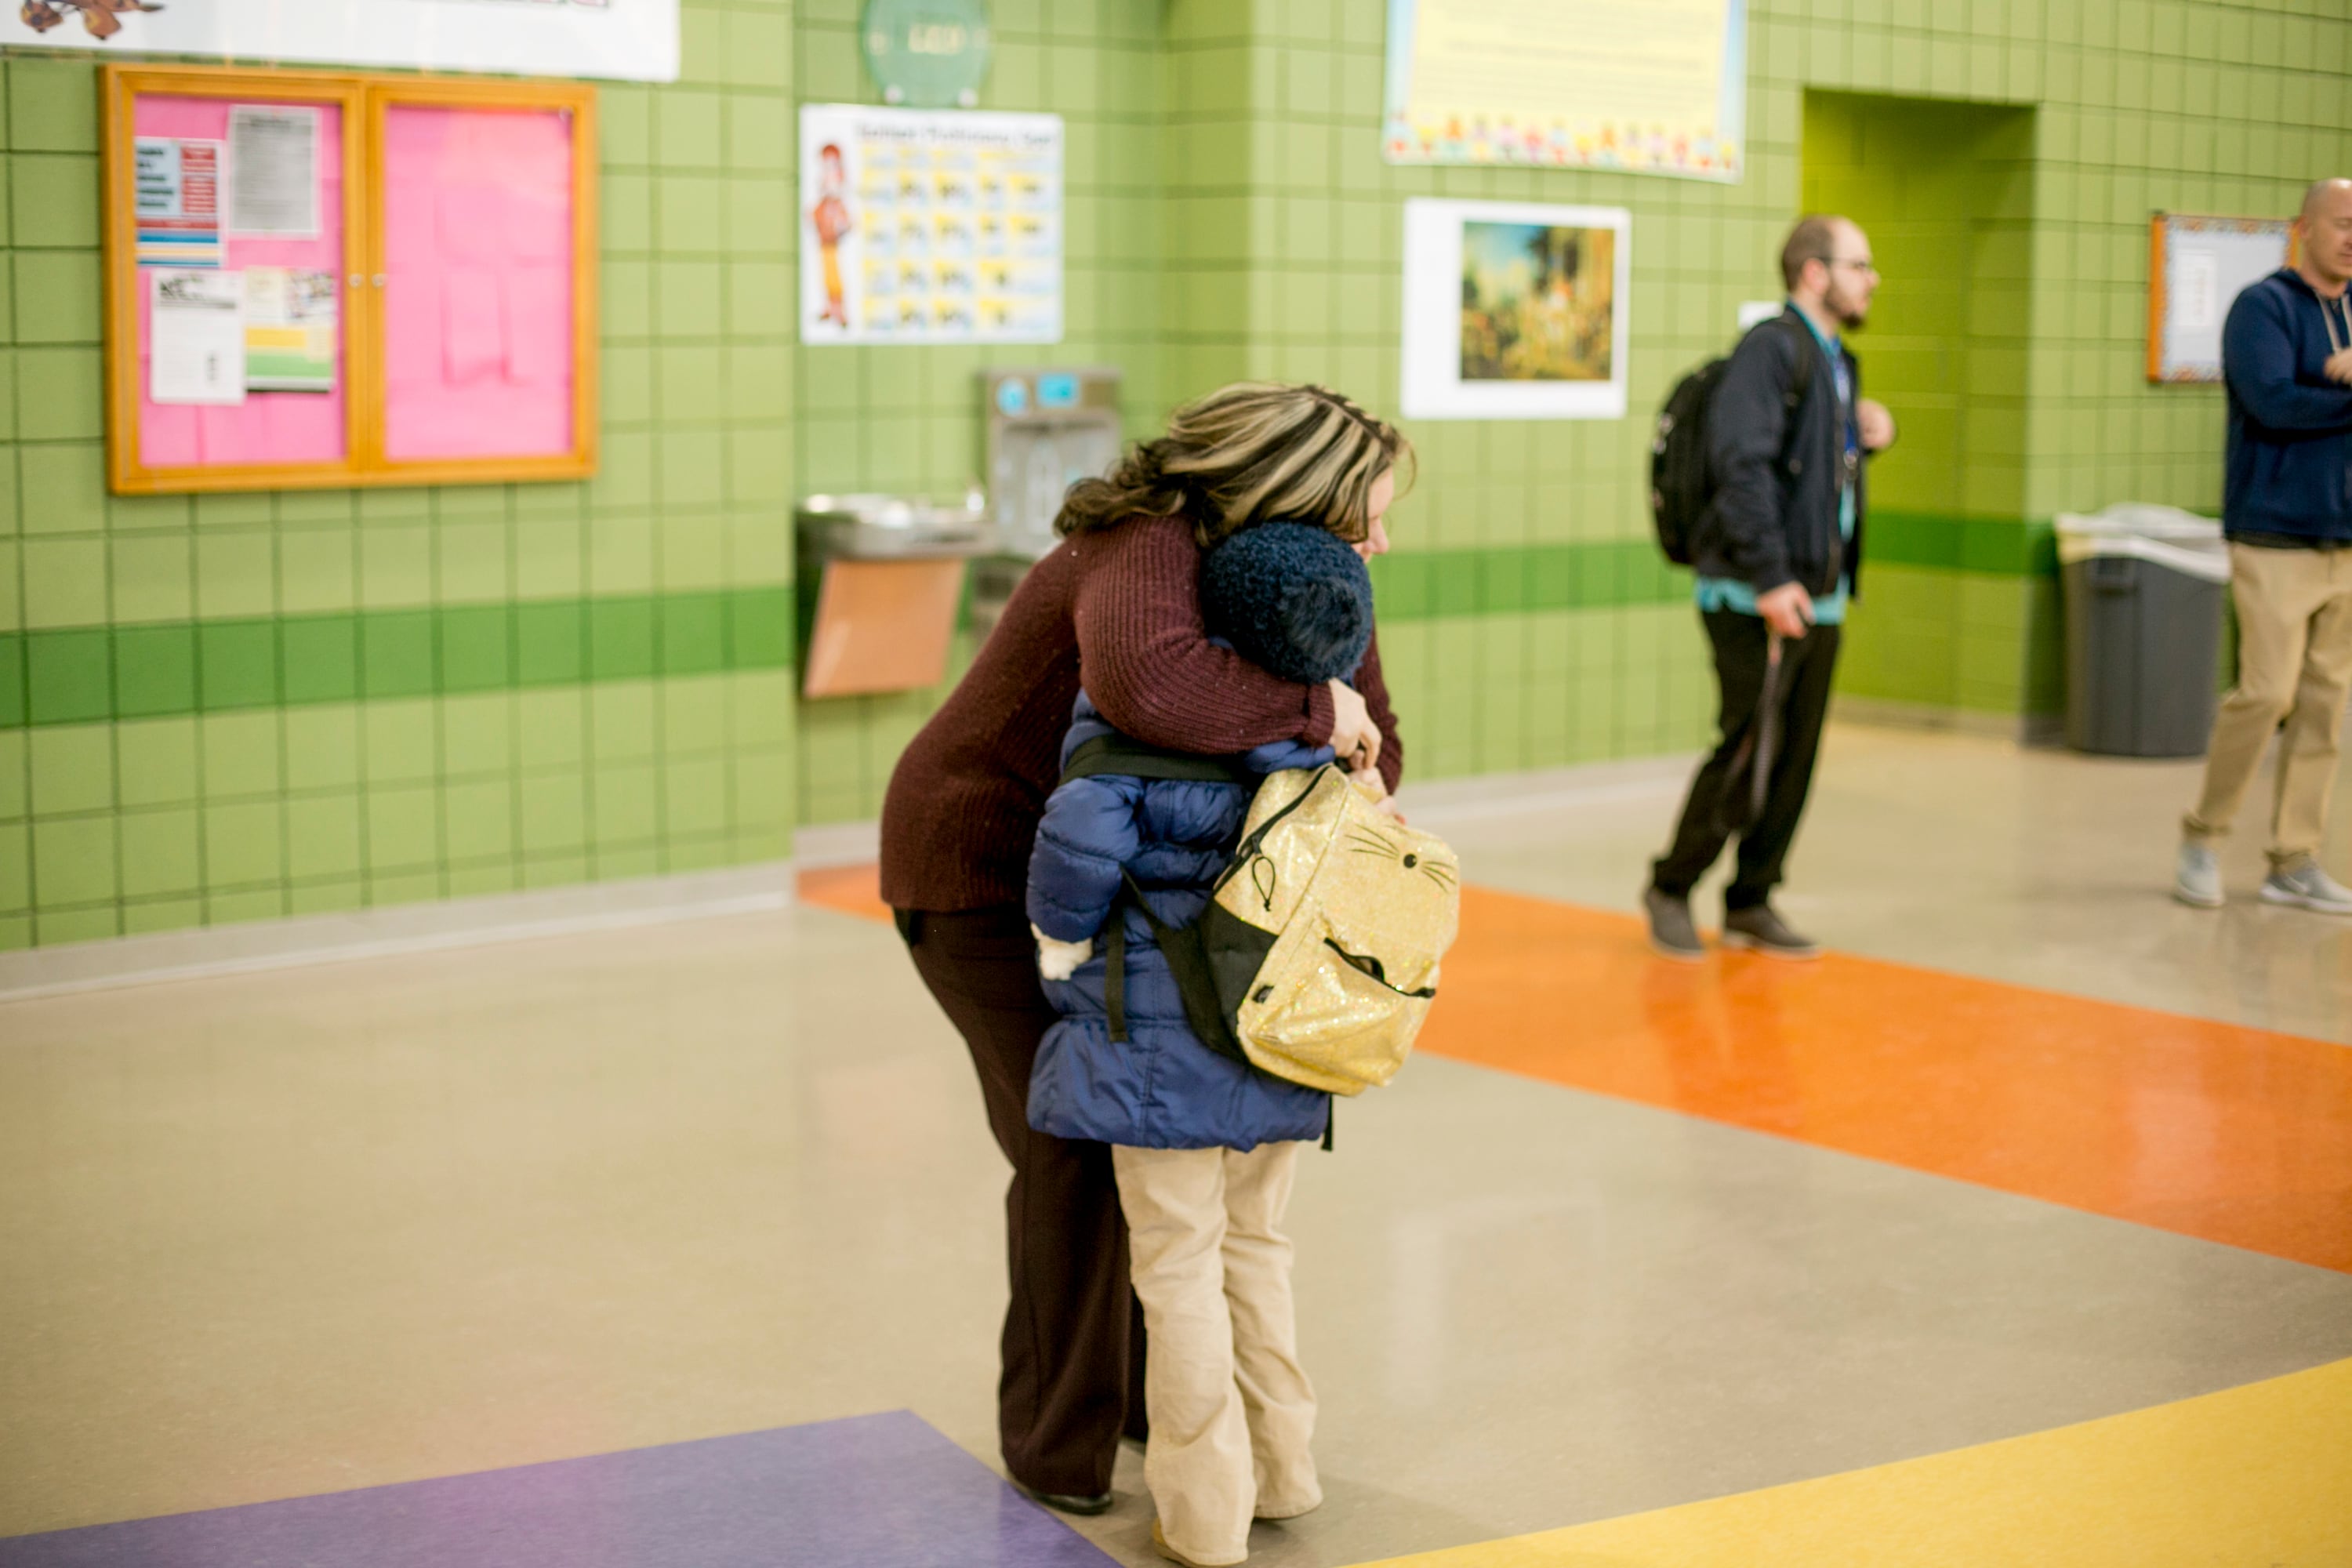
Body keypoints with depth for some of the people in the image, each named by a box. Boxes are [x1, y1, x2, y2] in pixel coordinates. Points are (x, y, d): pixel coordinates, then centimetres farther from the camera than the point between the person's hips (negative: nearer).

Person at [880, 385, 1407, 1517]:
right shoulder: (1147, 550, -35)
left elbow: (1371, 745, -4)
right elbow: (1149, 684, -57)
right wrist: (1311, 708, -43)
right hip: (980, 867, -8)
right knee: (1076, 1146, -7)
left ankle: (1156, 1389, 26)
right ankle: (1057, 1443, 11)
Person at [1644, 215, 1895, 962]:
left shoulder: (1838, 362, 18)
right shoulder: (1771, 347, -11)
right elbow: (1743, 465, -20)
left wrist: (1871, 433, 8)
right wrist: (1770, 580, -24)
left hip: (1820, 597, 9)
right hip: (1757, 598, -9)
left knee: (1797, 756, 9)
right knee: (1746, 748, -7)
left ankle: (1751, 902, 20)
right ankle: (1671, 887, 10)